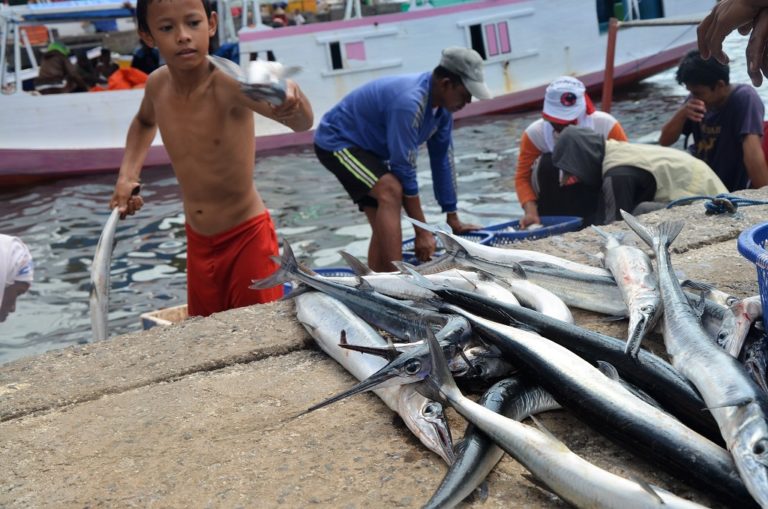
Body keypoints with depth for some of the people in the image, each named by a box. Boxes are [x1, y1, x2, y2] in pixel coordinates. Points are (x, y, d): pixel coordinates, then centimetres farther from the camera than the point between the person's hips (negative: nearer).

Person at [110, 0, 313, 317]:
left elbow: (303, 123, -44)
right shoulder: (158, 85, -6)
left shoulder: (228, 82, -26)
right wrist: (127, 176, 5)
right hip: (197, 242, 6)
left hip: (247, 237, -6)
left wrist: (292, 103, -67)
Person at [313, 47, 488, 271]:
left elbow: (442, 160, 2)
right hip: (336, 141, -9)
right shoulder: (409, 102, -33)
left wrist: (453, 219, 7)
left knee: (383, 229, 4)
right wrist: (423, 233, -25)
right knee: (391, 191, -29)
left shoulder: (442, 103, -6)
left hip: (366, 146, 10)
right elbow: (404, 170, -30)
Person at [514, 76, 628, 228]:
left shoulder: (605, 125, -25)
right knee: (548, 163, -30)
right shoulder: (535, 132, -22)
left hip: (595, 193, -1)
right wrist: (531, 211, -34)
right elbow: (522, 177, -17)